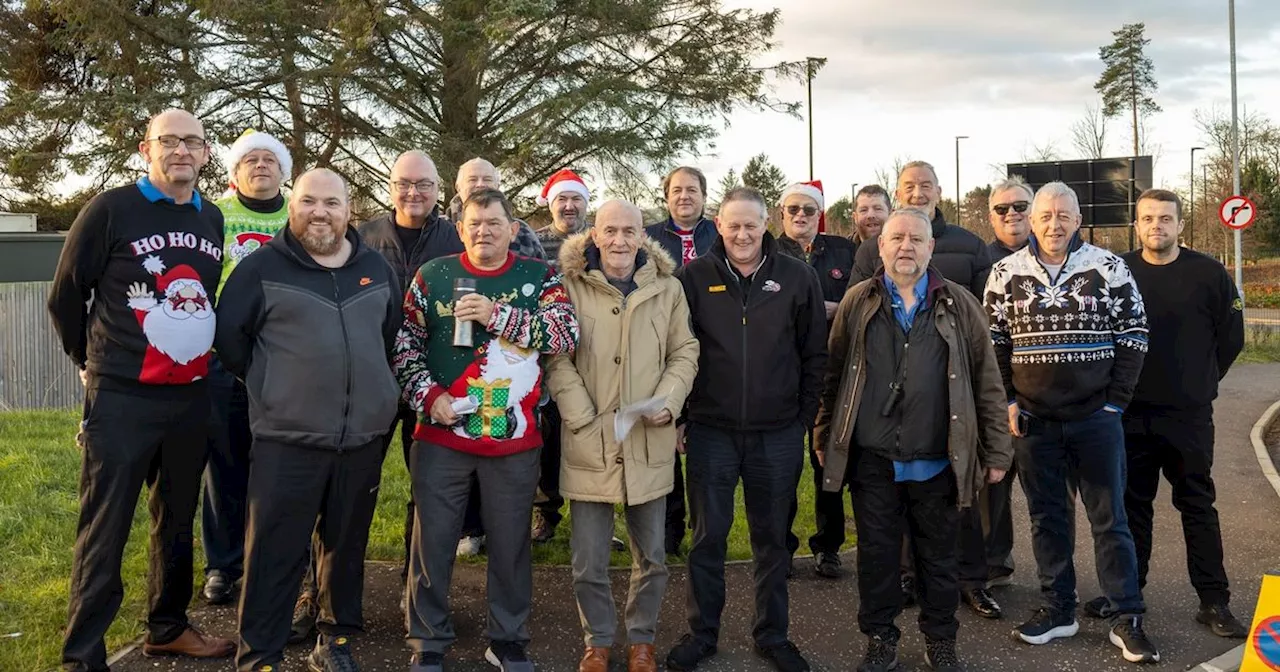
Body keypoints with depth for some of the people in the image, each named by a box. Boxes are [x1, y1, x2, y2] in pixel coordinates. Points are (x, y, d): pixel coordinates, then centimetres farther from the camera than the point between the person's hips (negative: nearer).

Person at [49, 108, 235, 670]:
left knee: (177, 521, 16)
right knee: (104, 532, 0)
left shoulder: (213, 219, 9)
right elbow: (65, 295, 0)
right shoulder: (111, 209, -7)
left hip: (192, 397, 6)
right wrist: (93, 362, 8)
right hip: (121, 398, -5)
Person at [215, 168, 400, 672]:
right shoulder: (262, 268, -3)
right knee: (276, 553, 0)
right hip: (288, 439, -4)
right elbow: (228, 335, 0)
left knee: (347, 547, 15)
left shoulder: (377, 269, 9)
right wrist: (270, 385, 5)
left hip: (363, 437, 4)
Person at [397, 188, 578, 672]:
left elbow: (567, 334, -12)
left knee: (510, 543, 12)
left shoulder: (539, 277, 2)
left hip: (515, 437, 0)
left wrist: (498, 315, -21)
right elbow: (405, 346, 6)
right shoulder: (433, 276, 3)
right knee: (433, 541, 8)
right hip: (441, 435, 0)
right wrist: (428, 396, -9)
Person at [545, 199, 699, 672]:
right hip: (589, 444, -2)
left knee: (652, 557, 14)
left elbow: (684, 352, 9)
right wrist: (582, 418, -12)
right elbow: (558, 359, -3)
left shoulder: (668, 287, 5)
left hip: (649, 443, 2)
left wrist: (668, 401, -7)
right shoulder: (571, 285, -2)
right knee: (588, 561, 7)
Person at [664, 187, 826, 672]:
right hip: (711, 430, 0)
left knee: (772, 538, 12)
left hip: (778, 433, 1)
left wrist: (805, 418, 2)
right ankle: (702, 633, 24)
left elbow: (815, 355, 4)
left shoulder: (797, 278, -1)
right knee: (708, 536, 8)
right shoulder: (695, 277, -2)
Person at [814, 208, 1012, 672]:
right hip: (872, 460, 1)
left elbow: (987, 382, 2)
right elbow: (835, 375, 8)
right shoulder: (857, 303, 4)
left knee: (939, 557, 13)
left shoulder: (959, 306, 1)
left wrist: (997, 451, 0)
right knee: (876, 556, 10)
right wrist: (825, 436, 6)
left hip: (938, 462, 0)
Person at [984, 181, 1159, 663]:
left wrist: (1115, 402, -5)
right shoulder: (1006, 273, 2)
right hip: (1032, 420, 2)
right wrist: (1006, 402, 0)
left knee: (1110, 518, 4)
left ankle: (1127, 620, 14)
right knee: (1047, 516, 11)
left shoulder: (1110, 268, -2)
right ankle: (1057, 610, 23)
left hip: (1096, 418, -2)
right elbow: (992, 342, 7)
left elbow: (1133, 337, 0)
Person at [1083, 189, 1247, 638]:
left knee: (1197, 506, 8)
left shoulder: (1208, 273, -3)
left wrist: (1201, 382, 6)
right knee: (1132, 505, 11)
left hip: (1189, 415, -1)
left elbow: (1231, 337, 4)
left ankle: (1214, 601, 15)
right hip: (1130, 414, 1)